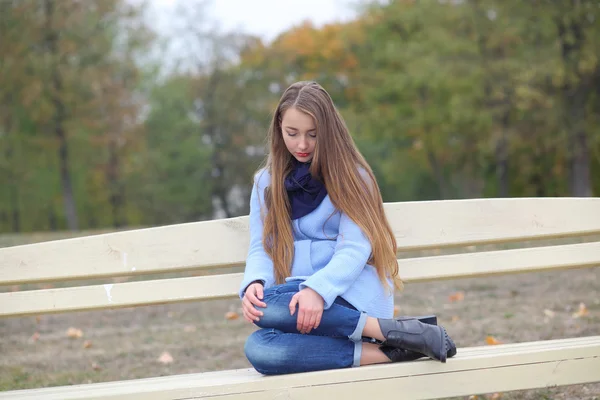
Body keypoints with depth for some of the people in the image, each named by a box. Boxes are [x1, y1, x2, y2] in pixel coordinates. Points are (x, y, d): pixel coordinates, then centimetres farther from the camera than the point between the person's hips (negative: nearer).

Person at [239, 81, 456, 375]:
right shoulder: (266, 183, 14)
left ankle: (389, 331, -28)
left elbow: (355, 249, -7)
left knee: (269, 307, -36)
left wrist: (318, 289, -27)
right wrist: (254, 284, -18)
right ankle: (385, 352, -32)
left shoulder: (349, 175, 3)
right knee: (258, 350, -33)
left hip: (354, 296, -4)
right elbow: (260, 249, 7)